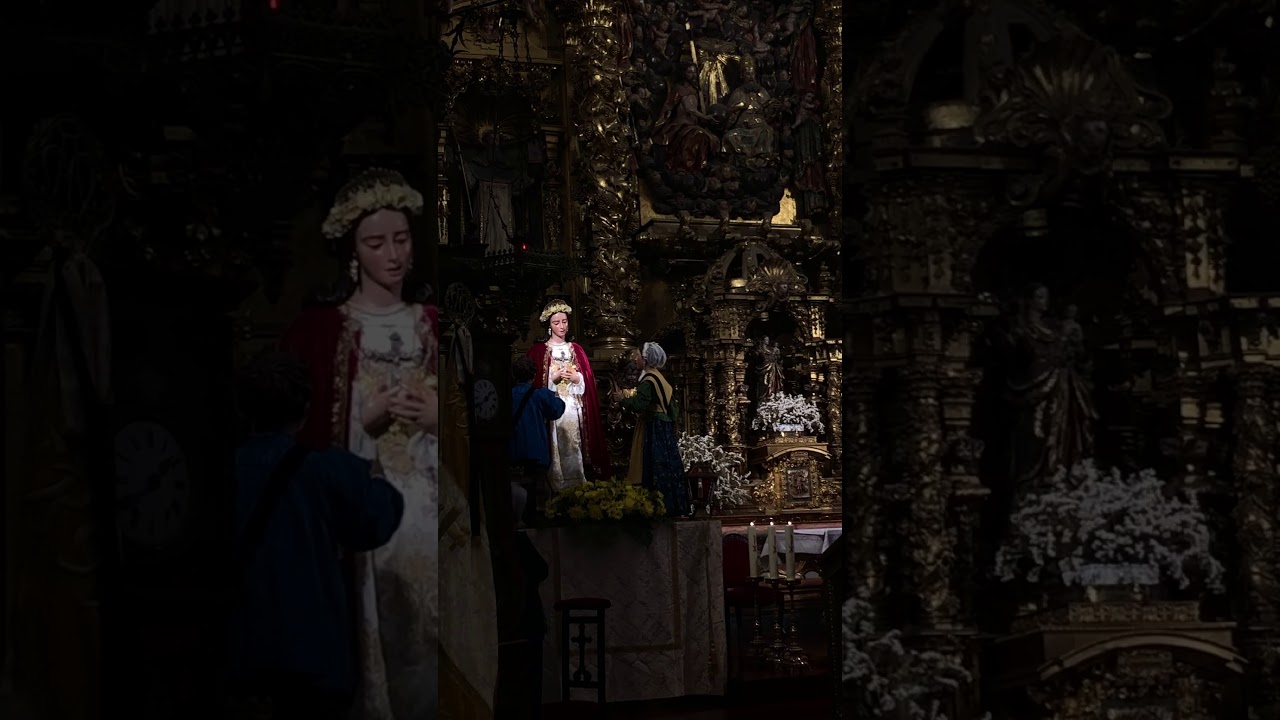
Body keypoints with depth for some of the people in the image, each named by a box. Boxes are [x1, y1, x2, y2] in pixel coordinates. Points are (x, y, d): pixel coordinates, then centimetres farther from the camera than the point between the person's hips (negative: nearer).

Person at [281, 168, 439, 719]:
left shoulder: (434, 327, 10)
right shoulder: (318, 330, -1)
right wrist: (367, 418, -15)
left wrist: (435, 416, -6)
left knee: (431, 652, 4)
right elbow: (298, 436, -3)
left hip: (429, 515, 3)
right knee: (371, 658, -1)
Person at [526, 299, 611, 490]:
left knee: (574, 450, -1)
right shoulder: (539, 350, 5)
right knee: (555, 451, -7)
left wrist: (576, 378, -7)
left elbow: (588, 381, 12)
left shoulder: (576, 349, 15)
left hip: (574, 408, 3)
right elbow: (535, 383, -1)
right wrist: (554, 378, -14)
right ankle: (556, 493, -4)